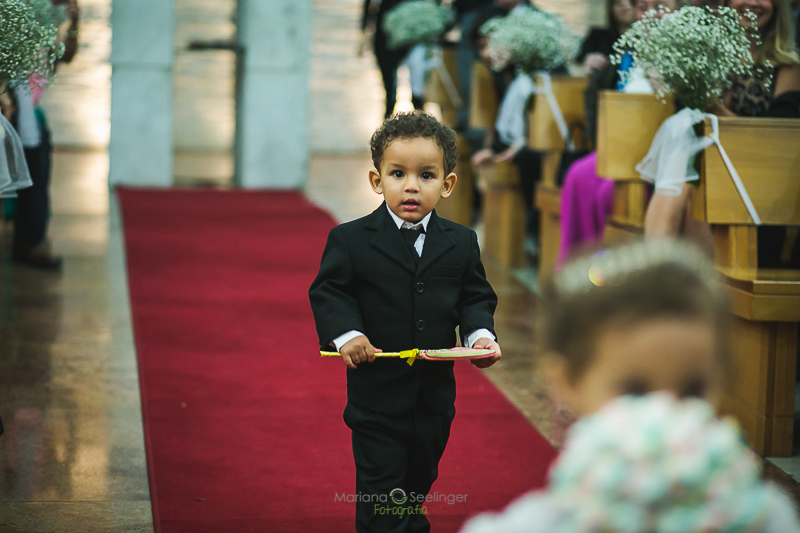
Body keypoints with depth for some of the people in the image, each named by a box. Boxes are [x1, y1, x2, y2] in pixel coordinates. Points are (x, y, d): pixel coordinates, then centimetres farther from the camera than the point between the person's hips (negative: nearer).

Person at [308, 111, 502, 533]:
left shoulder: (461, 242, 2)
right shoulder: (350, 240, -8)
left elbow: (476, 295, 7)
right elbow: (328, 290, -6)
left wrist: (480, 333, -11)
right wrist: (345, 333, -22)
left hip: (436, 392, 4)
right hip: (376, 392, -4)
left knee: (420, 477, 21)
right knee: (380, 487, -2)